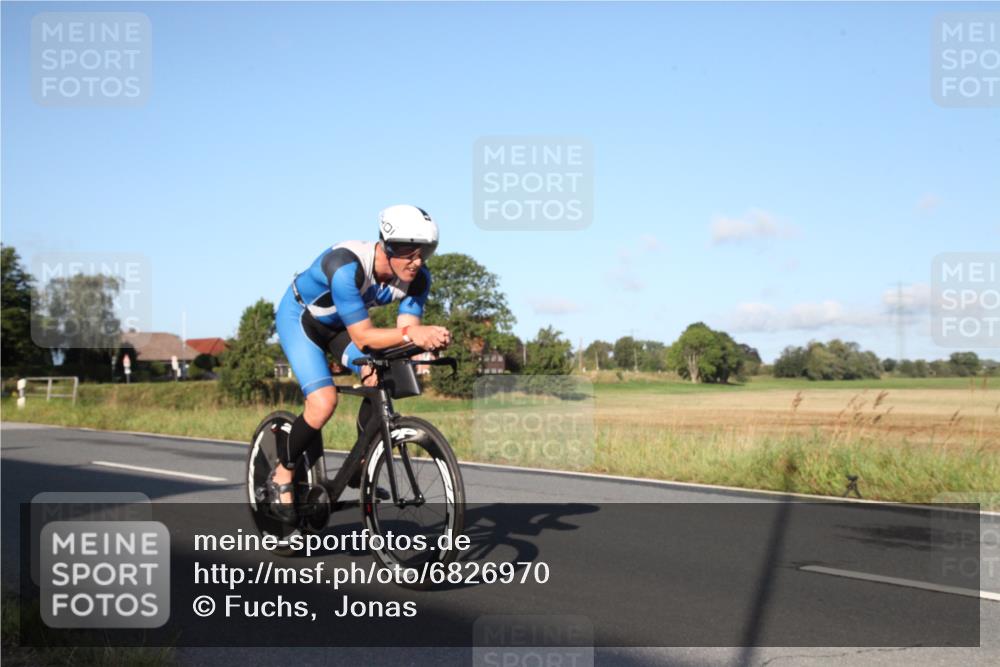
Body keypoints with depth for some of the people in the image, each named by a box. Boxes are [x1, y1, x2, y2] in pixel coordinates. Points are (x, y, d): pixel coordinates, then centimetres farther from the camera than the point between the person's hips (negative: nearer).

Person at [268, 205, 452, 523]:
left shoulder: (418, 277, -22)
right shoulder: (346, 266, -40)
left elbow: (408, 328, -23)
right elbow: (362, 337, -41)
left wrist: (429, 338, -45)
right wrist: (410, 333, -56)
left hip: (340, 324, 5)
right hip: (299, 318, -5)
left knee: (379, 376, -22)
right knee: (324, 403, -24)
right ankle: (281, 476, 0)